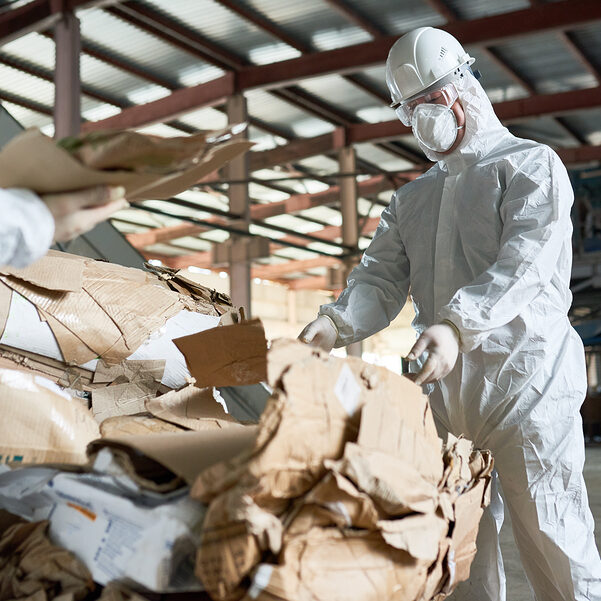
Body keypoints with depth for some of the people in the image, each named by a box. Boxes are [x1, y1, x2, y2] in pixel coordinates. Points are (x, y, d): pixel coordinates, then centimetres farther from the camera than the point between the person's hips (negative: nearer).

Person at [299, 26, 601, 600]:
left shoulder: (530, 164, 2)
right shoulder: (411, 198, 20)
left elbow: (525, 262, -15)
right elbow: (382, 277, 8)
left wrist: (458, 324, -31)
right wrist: (338, 321, -13)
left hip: (524, 385, -5)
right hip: (442, 391, 6)